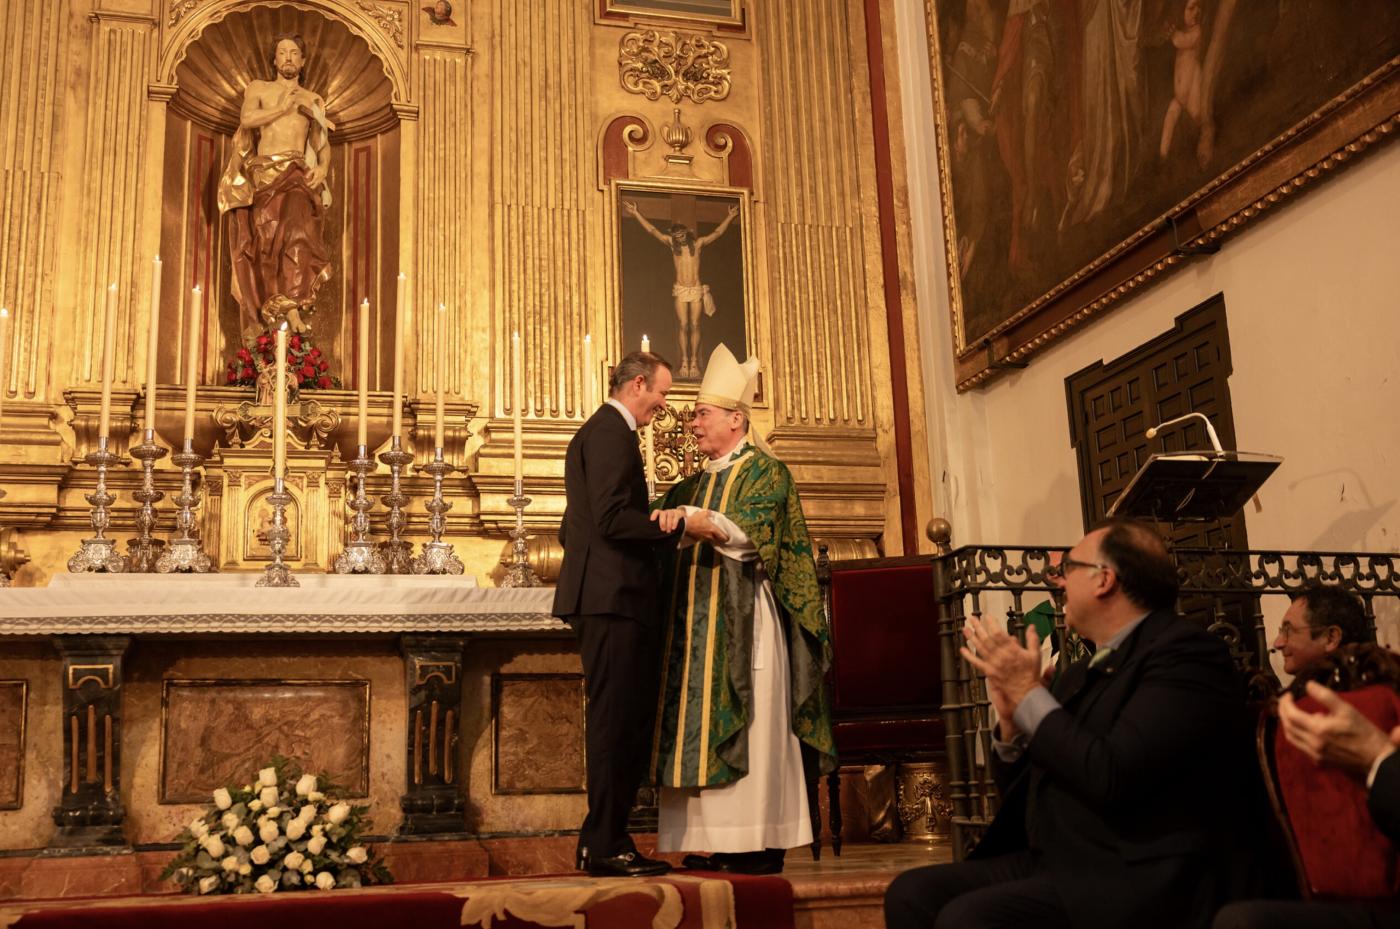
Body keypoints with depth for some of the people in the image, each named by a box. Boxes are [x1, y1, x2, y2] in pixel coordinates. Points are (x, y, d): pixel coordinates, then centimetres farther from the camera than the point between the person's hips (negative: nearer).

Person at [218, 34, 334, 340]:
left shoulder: (313, 100, 22)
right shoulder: (258, 88, 17)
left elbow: (323, 144, 16)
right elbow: (246, 119, -2)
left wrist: (323, 167, -3)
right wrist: (282, 108, -2)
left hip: (299, 173, 0)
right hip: (264, 172, 0)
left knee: (299, 225, -25)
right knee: (262, 240, -9)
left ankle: (292, 305, -32)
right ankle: (256, 317, -6)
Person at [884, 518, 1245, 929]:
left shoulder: (1185, 652, -11)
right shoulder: (1081, 671, 15)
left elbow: (1111, 778, -24)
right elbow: (1018, 791, 19)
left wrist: (1029, 695, -12)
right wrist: (1011, 718, 1)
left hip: (1128, 881, -8)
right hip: (1052, 863, 8)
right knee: (911, 892, -7)